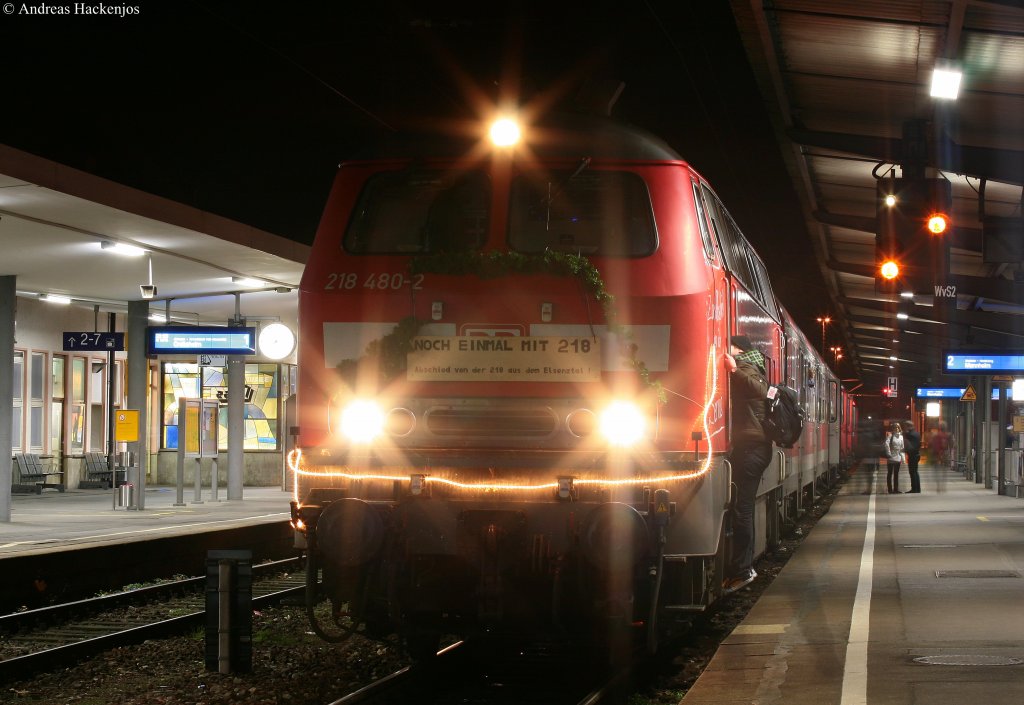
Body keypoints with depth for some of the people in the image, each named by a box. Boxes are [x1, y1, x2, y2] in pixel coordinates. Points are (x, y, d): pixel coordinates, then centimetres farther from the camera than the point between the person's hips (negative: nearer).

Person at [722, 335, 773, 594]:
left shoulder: (745, 368, -7)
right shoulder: (749, 370, 24)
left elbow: (760, 391, -27)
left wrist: (735, 370, -37)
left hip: (750, 446, -11)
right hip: (754, 446, 11)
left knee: (741, 508, -12)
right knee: (742, 507, 13)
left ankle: (742, 570, -13)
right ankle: (742, 568, 18)